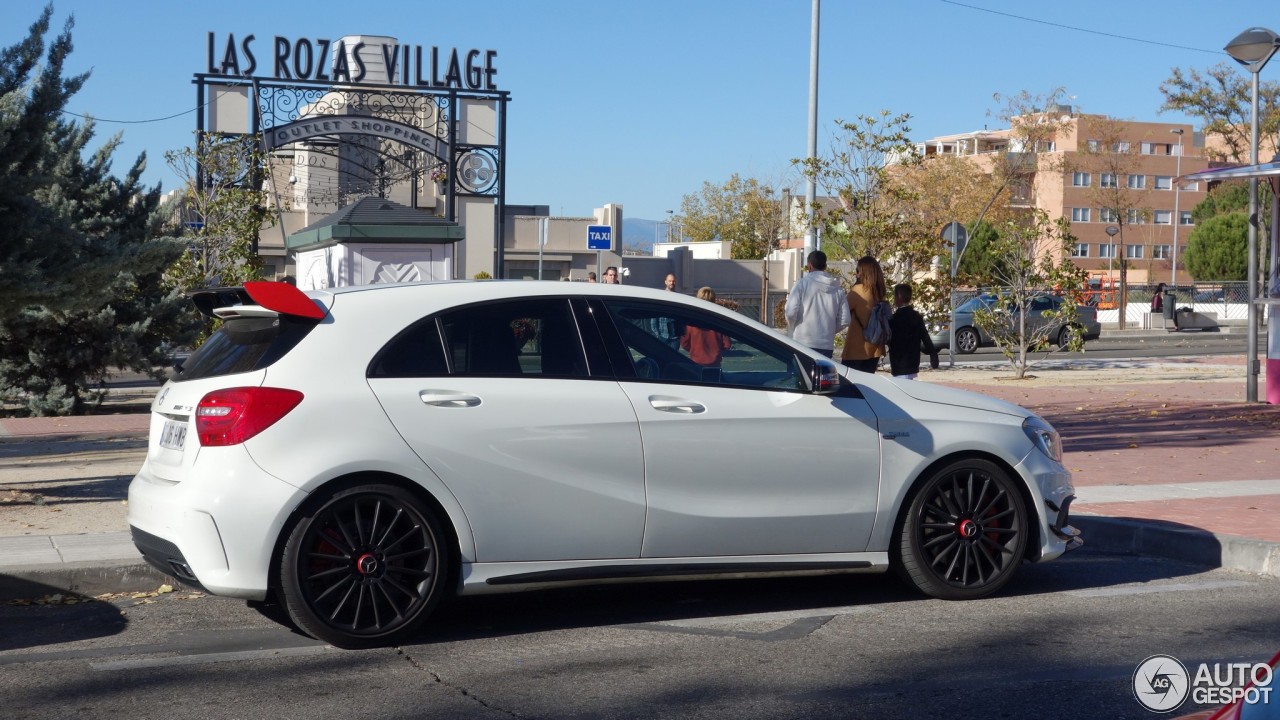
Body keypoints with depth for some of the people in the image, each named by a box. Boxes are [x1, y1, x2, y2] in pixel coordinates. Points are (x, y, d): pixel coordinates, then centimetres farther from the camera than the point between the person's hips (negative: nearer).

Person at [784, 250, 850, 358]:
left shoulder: (802, 284, -4)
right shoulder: (837, 289, 7)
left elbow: (791, 312, -10)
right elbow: (844, 319, 6)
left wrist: (792, 325, 10)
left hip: (803, 345, -3)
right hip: (827, 346, 4)